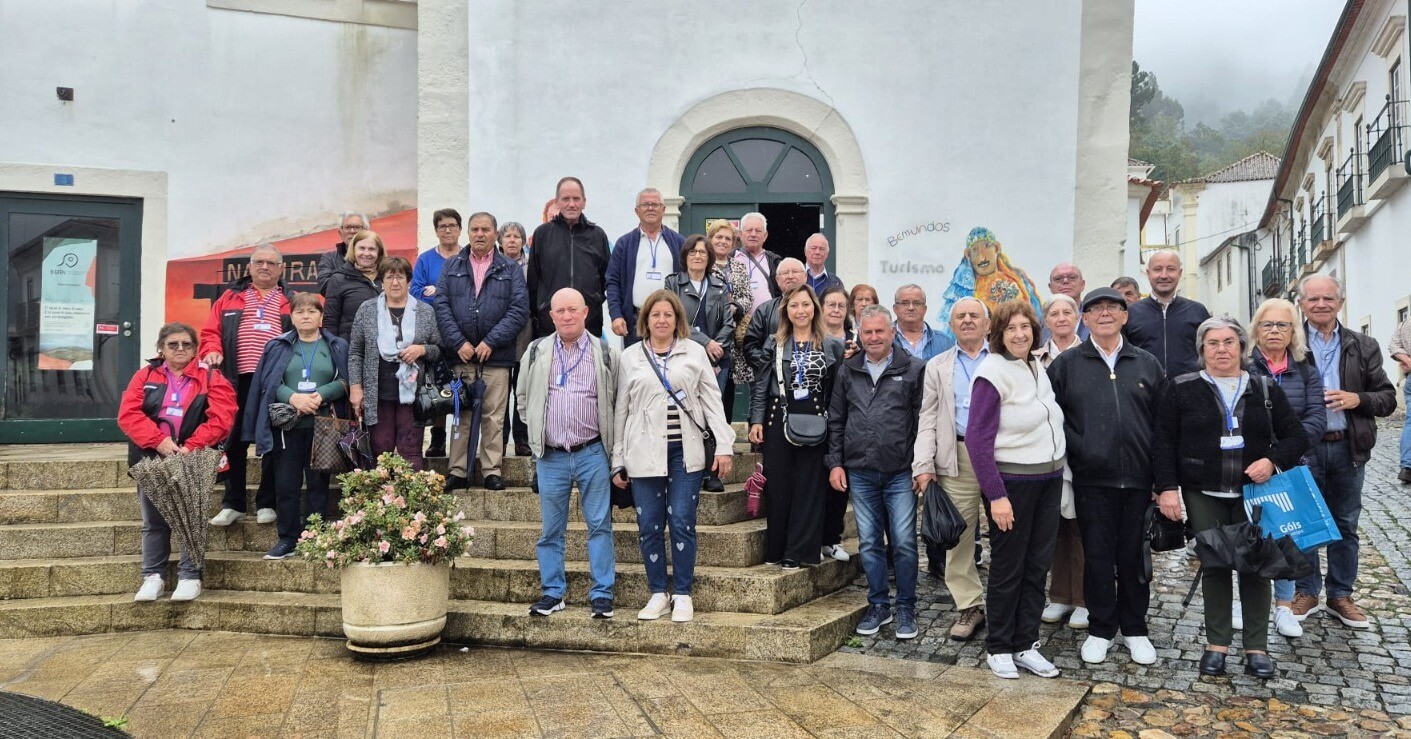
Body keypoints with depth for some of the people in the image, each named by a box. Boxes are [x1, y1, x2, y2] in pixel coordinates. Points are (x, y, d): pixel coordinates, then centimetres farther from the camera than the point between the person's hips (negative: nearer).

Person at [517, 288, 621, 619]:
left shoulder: (605, 353, 1)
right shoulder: (536, 352, 7)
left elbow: (619, 402, 6)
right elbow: (524, 396, 16)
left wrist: (607, 436, 3)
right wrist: (537, 432, 12)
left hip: (592, 454, -2)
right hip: (550, 456, 2)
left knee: (600, 525, 1)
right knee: (551, 529, 8)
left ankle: (602, 594, 10)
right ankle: (553, 592, 19)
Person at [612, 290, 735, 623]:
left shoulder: (695, 352, 7)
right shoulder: (631, 357, 9)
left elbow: (711, 400, 5)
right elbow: (621, 410, 10)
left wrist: (724, 444, -4)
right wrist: (617, 461, 9)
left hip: (685, 452, -1)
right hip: (644, 453, 1)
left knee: (682, 523, -3)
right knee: (649, 526, 3)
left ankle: (682, 595, 8)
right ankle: (658, 594, 15)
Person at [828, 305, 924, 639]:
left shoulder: (913, 369, -1)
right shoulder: (847, 371, 9)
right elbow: (835, 421, 13)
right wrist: (834, 463, 6)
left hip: (900, 473, -3)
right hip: (859, 472, 3)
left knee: (903, 543, 0)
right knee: (869, 543, 9)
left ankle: (906, 608, 15)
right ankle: (878, 605, 23)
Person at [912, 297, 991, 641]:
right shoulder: (938, 366, 14)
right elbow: (928, 419, 8)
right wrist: (923, 465, -2)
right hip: (957, 458, 2)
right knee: (958, 535, 3)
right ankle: (969, 606, 13)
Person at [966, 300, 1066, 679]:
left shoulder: (1038, 368, 9)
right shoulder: (992, 372, -14)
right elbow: (977, 438, -17)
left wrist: (1057, 472, 8)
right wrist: (996, 495, -19)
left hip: (1049, 478, 7)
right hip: (1012, 482, -7)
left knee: (1037, 567, 11)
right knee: (1008, 569, 3)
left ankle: (1026, 645, 21)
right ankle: (998, 648, 17)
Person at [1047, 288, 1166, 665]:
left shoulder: (1147, 365, 9)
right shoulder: (1066, 364, 4)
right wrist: (1076, 448, -7)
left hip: (1139, 478, 2)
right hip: (1092, 478, -1)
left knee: (1134, 556, 9)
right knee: (1098, 556, 5)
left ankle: (1134, 629, 24)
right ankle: (1100, 630, 18)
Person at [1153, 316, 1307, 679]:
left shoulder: (1266, 390, 7)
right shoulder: (1181, 389, 1)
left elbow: (1296, 437, 9)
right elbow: (1163, 442, -1)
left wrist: (1273, 460, -11)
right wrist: (1167, 488, -10)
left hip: (1253, 494, 1)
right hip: (1203, 495, -1)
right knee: (1214, 566, 2)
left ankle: (1257, 648, 13)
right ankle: (1216, 644, 13)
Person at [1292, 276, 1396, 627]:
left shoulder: (1363, 346, 5)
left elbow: (1388, 398, 5)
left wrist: (1358, 399, -13)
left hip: (1347, 448, 2)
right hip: (1303, 448, -2)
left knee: (1345, 525, 11)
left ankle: (1340, 595, 24)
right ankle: (1307, 592, 22)